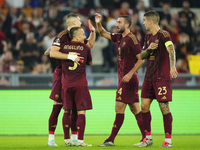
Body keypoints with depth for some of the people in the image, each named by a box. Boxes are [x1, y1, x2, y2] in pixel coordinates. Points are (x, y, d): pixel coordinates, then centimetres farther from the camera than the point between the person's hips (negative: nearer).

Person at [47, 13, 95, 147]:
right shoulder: (62, 36, -12)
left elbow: (90, 44, 30)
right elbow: (53, 53, -22)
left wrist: (93, 32, 14)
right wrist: (70, 57, -28)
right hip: (62, 74, -7)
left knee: (75, 108, 6)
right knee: (57, 107, -6)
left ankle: (74, 138, 12)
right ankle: (51, 139, -1)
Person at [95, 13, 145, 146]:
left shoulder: (132, 39, -13)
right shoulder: (119, 37, 13)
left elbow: (141, 59, -15)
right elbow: (103, 33, 25)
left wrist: (130, 74, -21)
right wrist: (98, 23, 5)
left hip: (128, 78, -9)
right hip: (123, 77, 9)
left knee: (119, 108, -8)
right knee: (135, 109, 8)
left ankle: (111, 140, -8)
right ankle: (146, 138, 8)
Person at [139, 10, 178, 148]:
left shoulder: (163, 35, -11)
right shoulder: (148, 37, 15)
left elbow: (171, 50, -26)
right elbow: (142, 56, 16)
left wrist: (172, 66, -42)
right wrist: (148, 49, -6)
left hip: (162, 77, -8)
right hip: (149, 77, 8)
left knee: (164, 107, -7)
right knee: (144, 106, 5)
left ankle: (168, 139, -1)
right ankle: (148, 137, 16)